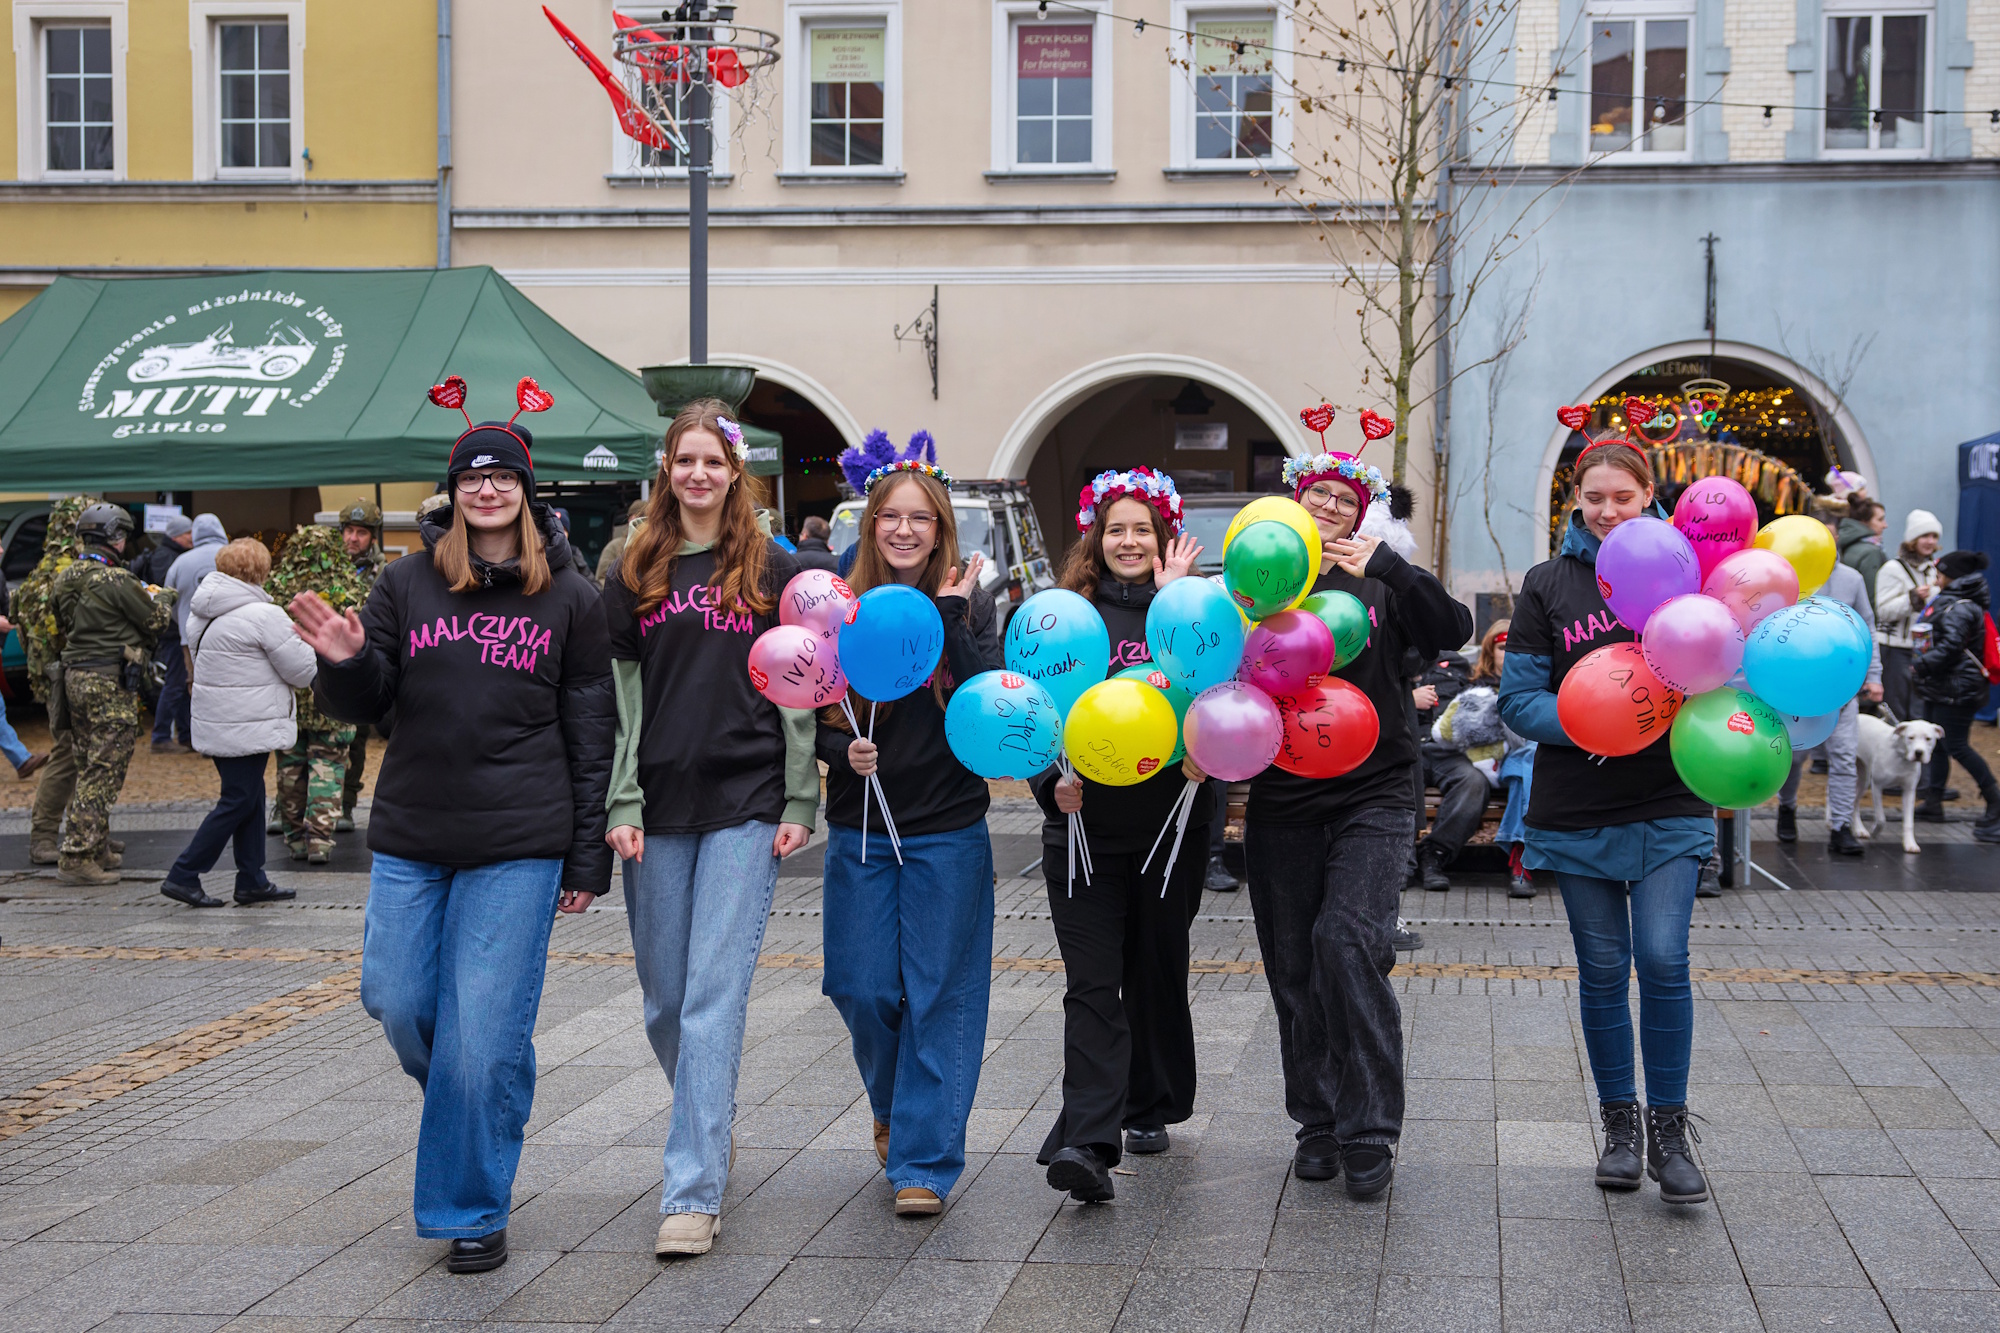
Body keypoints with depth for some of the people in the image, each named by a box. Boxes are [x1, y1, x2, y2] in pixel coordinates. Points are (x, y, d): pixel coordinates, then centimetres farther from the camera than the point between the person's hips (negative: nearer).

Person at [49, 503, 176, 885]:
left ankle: (94, 847, 26)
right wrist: (163, 600, 16)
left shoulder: (63, 579, 9)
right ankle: (75, 859, -8)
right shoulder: (116, 581, -17)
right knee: (103, 771, -5)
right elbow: (156, 621, -7)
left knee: (89, 768, 18)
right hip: (110, 682, -9)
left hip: (75, 677, 9)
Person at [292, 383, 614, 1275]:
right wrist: (343, 662, -13)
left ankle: (472, 1210, 12)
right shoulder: (407, 584, 6)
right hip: (410, 838, 3)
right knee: (397, 1002, 5)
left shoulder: (568, 597, 2)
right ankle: (465, 1095, 37)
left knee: (485, 1034, -3)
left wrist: (588, 857, 1)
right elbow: (363, 704, 10)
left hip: (519, 846, -3)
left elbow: (592, 731, 4)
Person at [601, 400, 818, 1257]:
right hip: (659, 808, 3)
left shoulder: (773, 572, 5)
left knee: (715, 996, -9)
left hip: (745, 807, -3)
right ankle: (709, 1127, 34)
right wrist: (620, 806, -2)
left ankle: (692, 1192, -9)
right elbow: (616, 694, 6)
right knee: (665, 1000, 9)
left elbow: (799, 695, 5)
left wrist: (799, 805, -2)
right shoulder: (635, 573, 9)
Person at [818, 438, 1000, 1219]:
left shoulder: (970, 604, 0)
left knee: (940, 995, -1)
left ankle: (925, 1161, 6)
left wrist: (951, 615, -18)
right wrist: (841, 751, -12)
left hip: (948, 831, -1)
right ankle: (893, 1107, 33)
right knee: (864, 989, 3)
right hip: (860, 828, 2)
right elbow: (808, 715, 7)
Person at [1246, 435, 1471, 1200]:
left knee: (1348, 943, -16)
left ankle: (1370, 1130, -9)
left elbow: (1453, 631, -9)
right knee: (1294, 964, 5)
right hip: (1282, 802, 2)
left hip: (1372, 798, -2)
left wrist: (1388, 566, -16)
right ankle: (1319, 1123, 19)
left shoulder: (1380, 584, 5)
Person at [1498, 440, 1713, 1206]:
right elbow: (1520, 698, 0)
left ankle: (1669, 1132, 4)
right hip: (1577, 812, 1)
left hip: (1668, 808, -1)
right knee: (1603, 970, 7)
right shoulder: (1548, 585, 4)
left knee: (1663, 961, -10)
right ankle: (1620, 1126, 20)